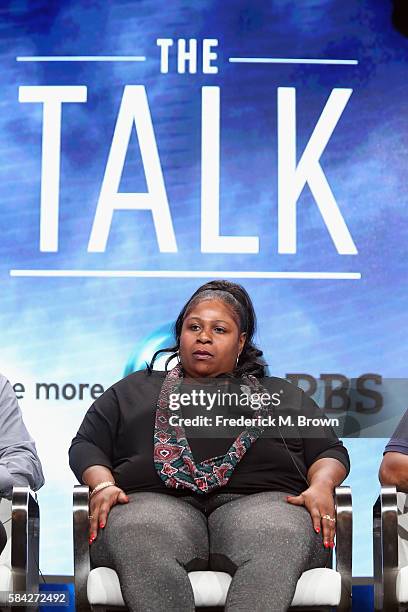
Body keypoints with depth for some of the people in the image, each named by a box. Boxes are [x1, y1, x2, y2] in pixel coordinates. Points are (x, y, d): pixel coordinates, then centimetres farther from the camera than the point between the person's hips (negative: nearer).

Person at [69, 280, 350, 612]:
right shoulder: (134, 389, 31)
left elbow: (330, 450, 21)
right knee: (139, 539, -38)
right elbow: (87, 444, 21)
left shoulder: (282, 394, 31)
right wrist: (103, 485, -2)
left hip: (259, 499, 0)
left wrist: (321, 487, -3)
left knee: (279, 540, -38)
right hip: (156, 500, 0)